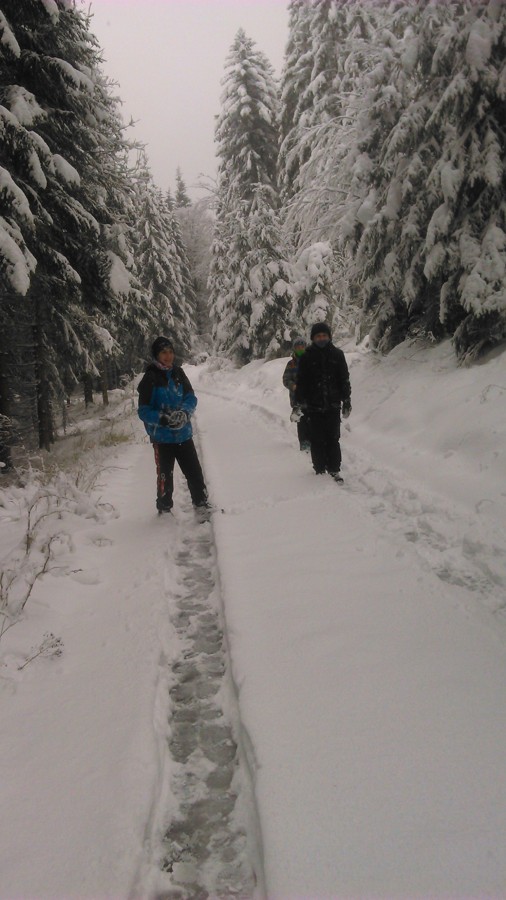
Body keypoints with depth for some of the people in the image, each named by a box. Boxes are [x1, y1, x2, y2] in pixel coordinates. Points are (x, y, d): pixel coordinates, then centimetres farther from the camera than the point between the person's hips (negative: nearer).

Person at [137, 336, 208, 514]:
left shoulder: (178, 373, 2)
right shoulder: (150, 378, -10)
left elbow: (191, 398, 4)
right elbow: (144, 412, -11)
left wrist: (184, 412, -17)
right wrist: (164, 419, -27)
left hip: (183, 434, 4)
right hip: (162, 437, -4)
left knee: (194, 471, 8)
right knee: (165, 475, 6)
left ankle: (201, 503, 25)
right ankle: (164, 509, 24)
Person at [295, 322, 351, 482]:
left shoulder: (337, 354, 5)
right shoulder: (307, 357, 1)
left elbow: (344, 379, 9)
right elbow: (301, 381, 3)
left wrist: (346, 401, 6)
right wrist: (300, 402, -2)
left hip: (333, 405, 1)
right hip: (314, 406, -1)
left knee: (333, 439, 2)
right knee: (317, 440, 4)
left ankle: (334, 469, 9)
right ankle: (320, 469, 13)